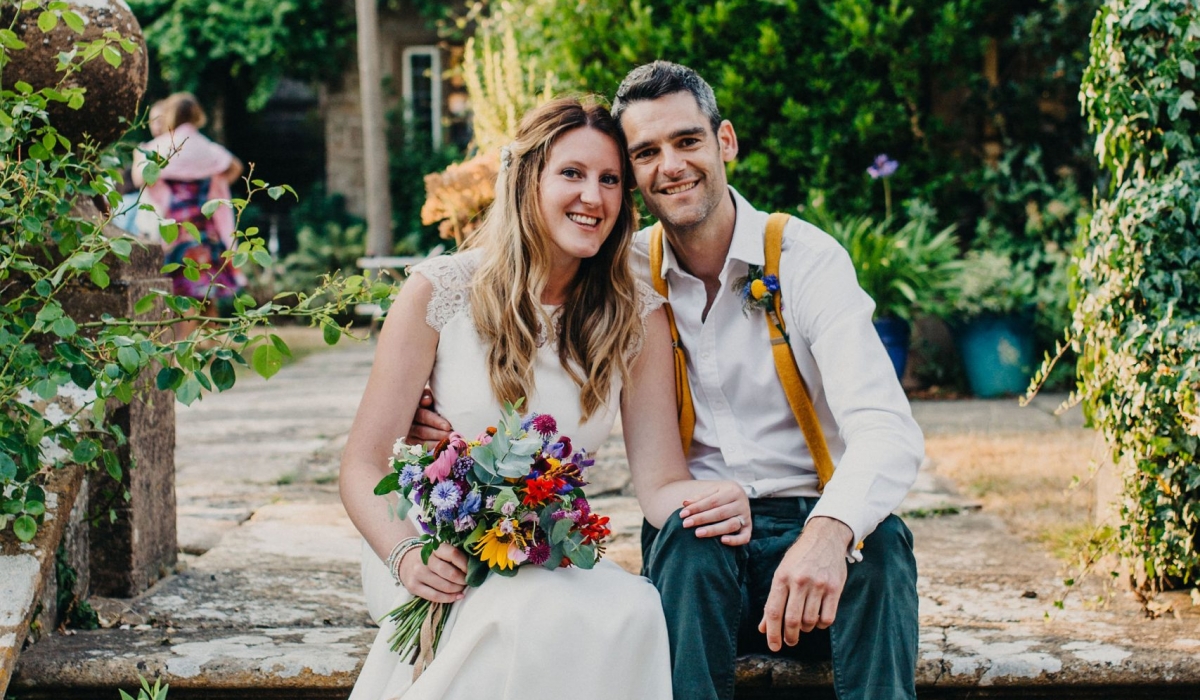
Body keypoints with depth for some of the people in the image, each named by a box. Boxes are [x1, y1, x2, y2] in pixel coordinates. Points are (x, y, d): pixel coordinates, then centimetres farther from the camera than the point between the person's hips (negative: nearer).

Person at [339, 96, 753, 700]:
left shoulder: (637, 315, 2)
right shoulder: (440, 289, -6)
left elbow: (660, 481, -1)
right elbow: (363, 464, -6)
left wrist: (715, 504, -26)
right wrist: (407, 557, -25)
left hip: (555, 560, 3)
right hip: (438, 555, -3)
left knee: (634, 612, -32)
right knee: (544, 617, -36)